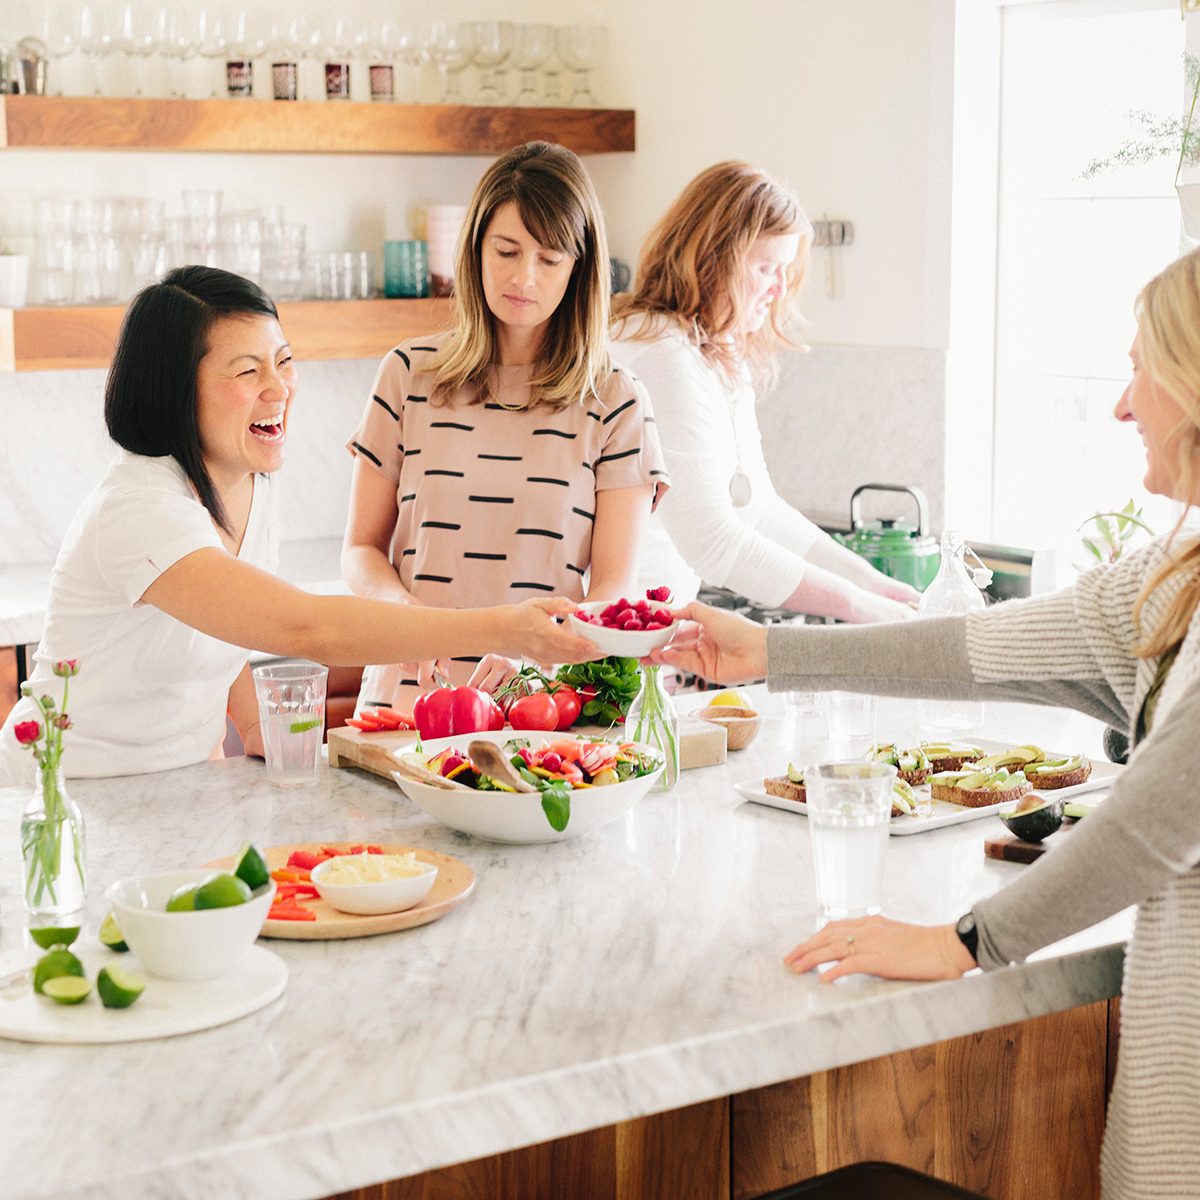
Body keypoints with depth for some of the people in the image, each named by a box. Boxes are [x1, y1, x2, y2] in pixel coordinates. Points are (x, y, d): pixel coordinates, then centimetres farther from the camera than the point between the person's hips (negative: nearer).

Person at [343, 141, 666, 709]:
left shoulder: (614, 401, 6)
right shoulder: (410, 374, 9)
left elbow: (614, 587, 1)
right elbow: (361, 549, 12)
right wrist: (402, 607, -10)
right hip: (414, 689, 1)